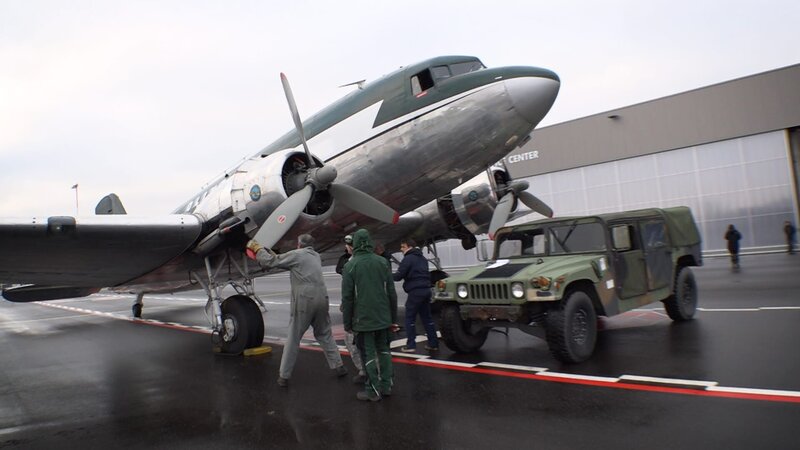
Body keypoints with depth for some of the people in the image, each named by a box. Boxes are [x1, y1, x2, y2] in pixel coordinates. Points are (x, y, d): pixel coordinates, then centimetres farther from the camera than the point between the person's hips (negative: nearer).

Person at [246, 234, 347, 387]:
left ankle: (284, 376, 8)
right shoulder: (316, 256, 21)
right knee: (324, 334, 19)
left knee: (293, 339, 3)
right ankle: (338, 366, 19)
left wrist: (257, 248, 15)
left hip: (304, 300, -5)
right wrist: (269, 251, 30)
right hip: (322, 298, 5)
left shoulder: (296, 254, 1)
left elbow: (269, 262, 0)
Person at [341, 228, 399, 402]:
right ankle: (386, 386, 19)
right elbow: (391, 292, 5)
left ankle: (373, 390, 8)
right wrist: (393, 318, 12)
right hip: (383, 317, 4)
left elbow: (347, 297, -9)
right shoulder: (382, 262, 3)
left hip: (364, 318, -4)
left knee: (369, 353, 3)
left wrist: (347, 322, 0)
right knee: (383, 350, 15)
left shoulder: (350, 265, -8)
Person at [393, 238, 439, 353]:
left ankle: (410, 345, -3)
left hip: (415, 291, -8)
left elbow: (398, 276, -12)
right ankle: (433, 343, 13)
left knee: (410, 318, -1)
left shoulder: (408, 258, -8)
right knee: (427, 317, 12)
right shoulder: (422, 258, 19)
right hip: (426, 290, 8)